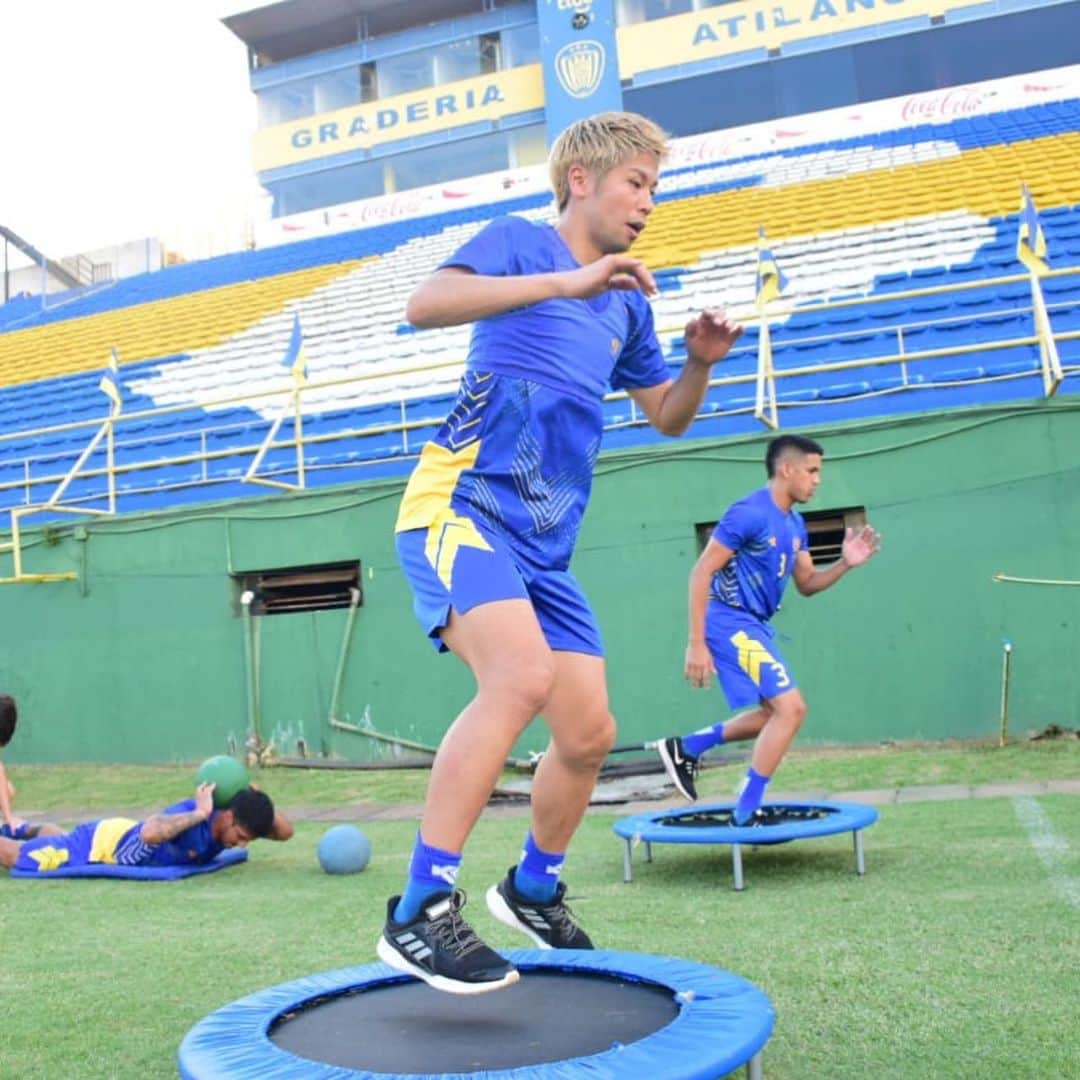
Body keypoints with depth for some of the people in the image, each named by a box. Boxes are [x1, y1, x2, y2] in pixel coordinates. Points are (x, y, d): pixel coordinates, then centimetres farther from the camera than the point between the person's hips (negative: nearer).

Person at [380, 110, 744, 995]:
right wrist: (565, 282, -24)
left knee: (589, 733, 4)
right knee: (522, 675, -30)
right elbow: (425, 304, -18)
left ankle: (534, 890, 30)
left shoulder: (628, 305, 20)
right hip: (461, 502, -7)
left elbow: (668, 418, 27)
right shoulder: (519, 241, 1)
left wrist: (702, 363, 6)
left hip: (544, 545, 7)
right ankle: (418, 913, -23)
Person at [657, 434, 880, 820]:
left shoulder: (794, 524, 11)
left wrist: (844, 564, -2)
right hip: (730, 623, -10)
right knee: (791, 708, -13)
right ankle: (743, 818, -6)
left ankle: (684, 748, 26)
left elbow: (806, 584, 18)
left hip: (753, 626, 10)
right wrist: (696, 643, -22)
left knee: (775, 714, 19)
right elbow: (701, 573, -19)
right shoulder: (750, 512, -17)